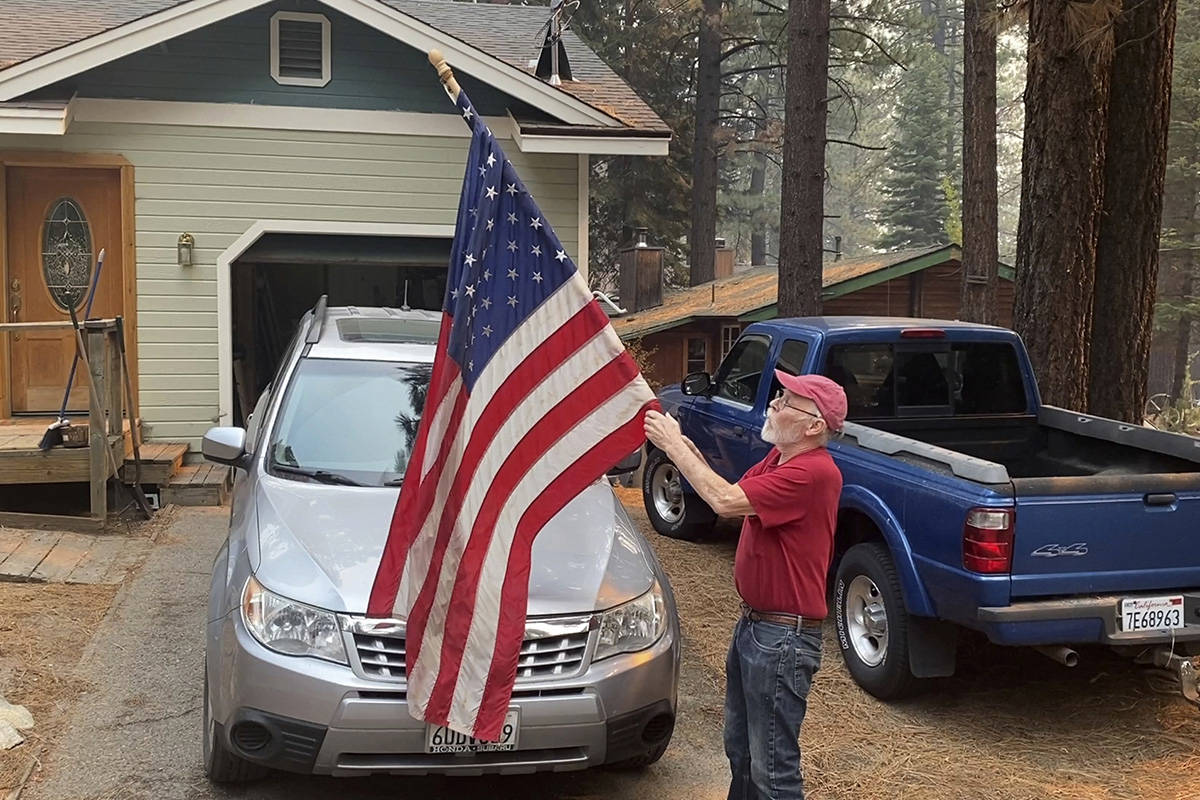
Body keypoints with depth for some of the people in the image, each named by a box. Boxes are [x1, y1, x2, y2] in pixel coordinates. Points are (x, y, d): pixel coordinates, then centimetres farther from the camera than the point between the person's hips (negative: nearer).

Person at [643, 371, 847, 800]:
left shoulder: (814, 472, -25)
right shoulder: (778, 458, 9)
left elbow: (726, 501, -29)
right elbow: (730, 494, 8)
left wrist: (675, 446, -20)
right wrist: (688, 450, -6)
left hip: (782, 636, -10)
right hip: (753, 621, 10)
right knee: (740, 748, 25)